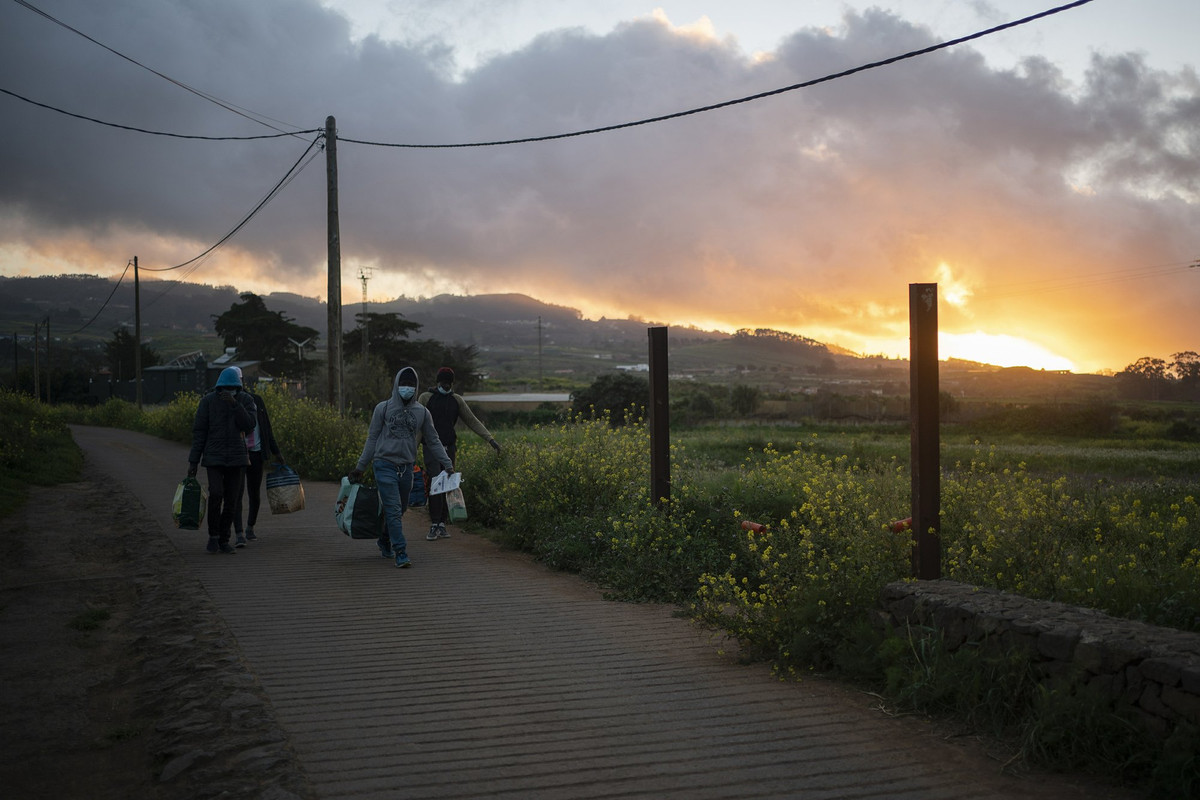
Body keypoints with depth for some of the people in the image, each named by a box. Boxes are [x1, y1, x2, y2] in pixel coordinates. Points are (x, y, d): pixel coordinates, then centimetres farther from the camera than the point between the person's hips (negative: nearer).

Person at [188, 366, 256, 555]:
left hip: (237, 459, 2)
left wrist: (235, 404, -23)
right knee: (215, 495, -17)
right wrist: (193, 461, -4)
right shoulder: (208, 401, -4)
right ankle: (213, 536, 1)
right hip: (214, 458, -2)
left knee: (231, 501, 3)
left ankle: (224, 541, 14)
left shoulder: (245, 400, 0)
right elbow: (198, 431, -2)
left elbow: (249, 425, -12)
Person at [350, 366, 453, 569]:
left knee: (400, 510, 13)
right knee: (393, 510, -11)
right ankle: (400, 552, -12)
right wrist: (360, 467, 4)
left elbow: (433, 442, 11)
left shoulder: (422, 412, 8)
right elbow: (372, 439, 5)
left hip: (407, 467, 4)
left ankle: (385, 542, 35)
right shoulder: (383, 409, 1)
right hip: (385, 465, -3)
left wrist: (448, 465, 4)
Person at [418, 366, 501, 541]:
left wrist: (490, 439, 2)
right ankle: (434, 526, -10)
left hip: (449, 448, 4)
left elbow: (472, 421, 10)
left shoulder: (457, 400, 11)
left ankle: (442, 525, 10)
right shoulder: (426, 398, 2)